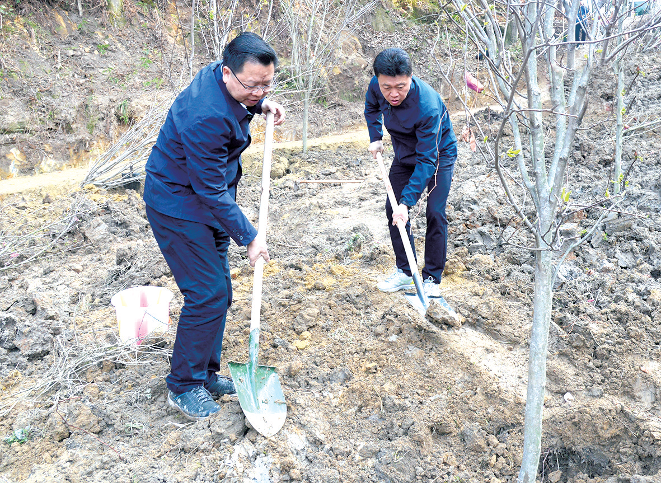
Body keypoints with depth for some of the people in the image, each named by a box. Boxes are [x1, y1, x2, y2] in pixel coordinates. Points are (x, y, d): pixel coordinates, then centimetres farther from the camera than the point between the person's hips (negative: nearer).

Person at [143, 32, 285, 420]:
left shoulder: (223, 76, -5)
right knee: (207, 294, -9)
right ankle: (184, 387, 10)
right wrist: (249, 236, -20)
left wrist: (263, 104, 2)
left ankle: (206, 373, 28)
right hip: (179, 204, -10)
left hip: (208, 198, 10)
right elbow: (212, 191, -26)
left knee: (219, 289, 13)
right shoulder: (206, 117, -32)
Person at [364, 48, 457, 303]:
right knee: (393, 210, 1)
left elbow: (427, 160, -37)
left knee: (435, 213, -14)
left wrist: (407, 201, -41)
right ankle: (405, 272, 13)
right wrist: (375, 137, -6)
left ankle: (431, 278, -1)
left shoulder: (428, 105, -39)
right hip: (404, 155, 6)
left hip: (438, 154, -6)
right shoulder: (376, 87, -21)